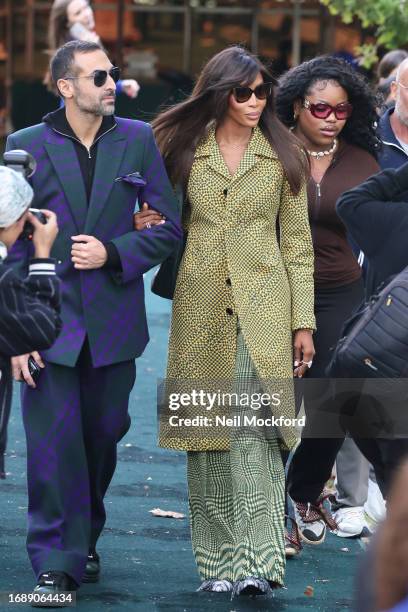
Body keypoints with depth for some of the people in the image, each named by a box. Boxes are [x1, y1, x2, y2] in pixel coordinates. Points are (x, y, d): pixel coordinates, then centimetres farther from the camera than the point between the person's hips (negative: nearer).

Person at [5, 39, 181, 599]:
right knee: (54, 443, -7)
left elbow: (168, 228, 6)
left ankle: (86, 541, 31)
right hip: (51, 322, -2)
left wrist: (113, 253, -11)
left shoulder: (138, 141, 5)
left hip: (115, 321, 2)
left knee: (103, 436, 11)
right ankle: (55, 562, 1)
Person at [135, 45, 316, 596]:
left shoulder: (282, 155, 6)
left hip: (263, 309, -2)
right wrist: (148, 223, -2)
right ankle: (219, 562, 9)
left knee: (257, 429, -13)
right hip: (202, 308, 2)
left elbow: (297, 242, 6)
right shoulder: (186, 151, 8)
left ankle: (258, 561, -16)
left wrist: (303, 321, 1)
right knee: (208, 433, 2)